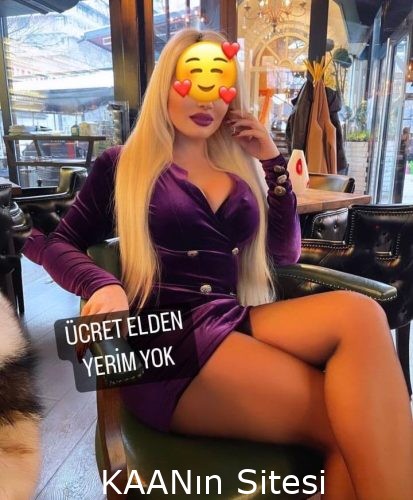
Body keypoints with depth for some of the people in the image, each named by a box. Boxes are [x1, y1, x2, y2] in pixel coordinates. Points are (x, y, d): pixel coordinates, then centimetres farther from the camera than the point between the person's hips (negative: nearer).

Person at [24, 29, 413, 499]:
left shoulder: (241, 169, 18)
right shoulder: (124, 165, 9)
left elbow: (286, 253, 13)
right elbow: (52, 242, 8)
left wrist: (272, 162, 8)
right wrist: (102, 286, -15)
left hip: (236, 321, 5)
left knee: (358, 314, -27)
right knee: (350, 416, -22)